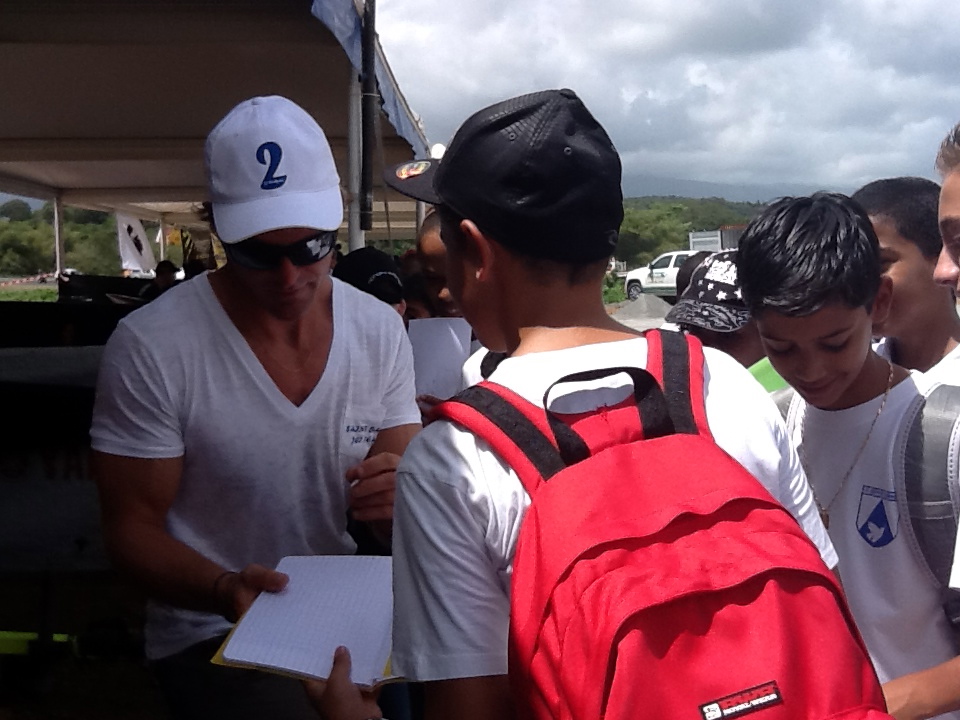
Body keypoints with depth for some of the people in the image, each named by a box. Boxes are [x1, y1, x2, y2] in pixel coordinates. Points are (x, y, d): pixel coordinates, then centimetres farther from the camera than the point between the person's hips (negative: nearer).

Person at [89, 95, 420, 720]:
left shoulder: (381, 330, -2)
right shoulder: (151, 349, -14)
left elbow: (412, 510, 2)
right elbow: (133, 526, -9)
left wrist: (396, 500, -22)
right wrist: (226, 590, -28)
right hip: (211, 633, -4)